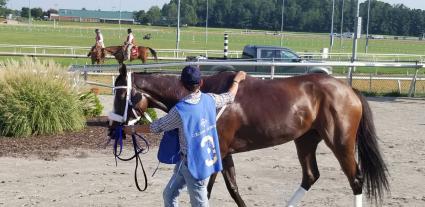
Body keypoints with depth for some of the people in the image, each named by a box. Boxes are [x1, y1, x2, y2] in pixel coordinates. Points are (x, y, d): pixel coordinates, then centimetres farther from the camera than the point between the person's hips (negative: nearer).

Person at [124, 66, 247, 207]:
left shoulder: (180, 109, -22)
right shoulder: (210, 99, -5)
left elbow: (157, 127, -9)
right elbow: (229, 97, 17)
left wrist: (132, 129, 6)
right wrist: (237, 80, 36)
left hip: (194, 163, -8)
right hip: (206, 158, 8)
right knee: (169, 194, 20)